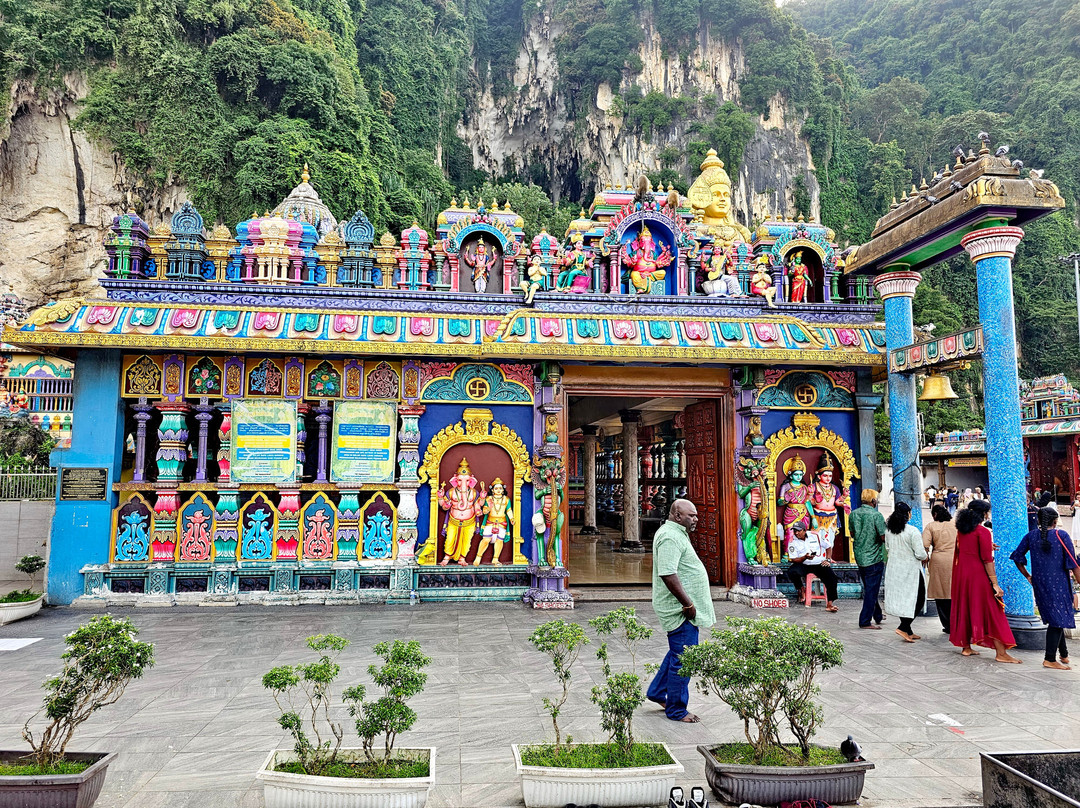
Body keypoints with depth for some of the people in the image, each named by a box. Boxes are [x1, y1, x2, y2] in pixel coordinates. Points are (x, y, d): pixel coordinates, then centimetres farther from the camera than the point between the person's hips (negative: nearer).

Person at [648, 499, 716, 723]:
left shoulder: (676, 534, 15)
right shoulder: (670, 537, -20)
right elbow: (668, 574, -28)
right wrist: (688, 604, -23)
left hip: (683, 607, 11)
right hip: (679, 609, -11)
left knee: (679, 652, 21)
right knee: (682, 658, -2)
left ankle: (657, 692, 34)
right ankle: (676, 710, 11)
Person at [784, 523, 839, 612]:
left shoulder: (816, 535, 1)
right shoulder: (792, 542, -2)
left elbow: (828, 546, 12)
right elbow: (794, 559, -6)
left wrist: (828, 560, -1)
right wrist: (805, 557, -24)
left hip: (819, 564, 0)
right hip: (803, 565, 0)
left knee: (832, 578, -25)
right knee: (791, 572, -30)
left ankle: (830, 603, -17)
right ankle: (801, 589, 1)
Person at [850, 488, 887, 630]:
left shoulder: (853, 514, 3)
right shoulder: (876, 515, -15)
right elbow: (884, 537, -17)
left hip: (859, 557, 7)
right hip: (874, 558, -6)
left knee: (868, 588, 19)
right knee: (872, 590, 1)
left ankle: (878, 615, 34)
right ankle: (865, 621, 3)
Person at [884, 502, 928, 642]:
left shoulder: (888, 530, 1)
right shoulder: (913, 531, -19)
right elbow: (920, 554, -18)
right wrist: (925, 557, 3)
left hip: (894, 568, 6)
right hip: (910, 570, -6)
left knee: (900, 599, 13)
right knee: (918, 599, 6)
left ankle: (908, 632, 21)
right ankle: (903, 628, -5)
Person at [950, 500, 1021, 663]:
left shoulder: (961, 531, 8)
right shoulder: (983, 532, -13)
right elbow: (987, 560, -17)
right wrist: (995, 583, -15)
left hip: (961, 573, 7)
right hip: (978, 575, -7)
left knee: (965, 609, 13)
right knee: (991, 612, -1)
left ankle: (966, 647, 19)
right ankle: (1001, 653, 0)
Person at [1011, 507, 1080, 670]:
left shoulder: (1031, 536, 4)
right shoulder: (1062, 536, -7)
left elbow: (1017, 557, 6)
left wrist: (1027, 576, 15)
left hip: (1039, 583, 5)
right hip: (1059, 583, -5)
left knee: (1054, 618, 17)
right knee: (1058, 618, -2)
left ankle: (1063, 655, 27)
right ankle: (1050, 659, -5)